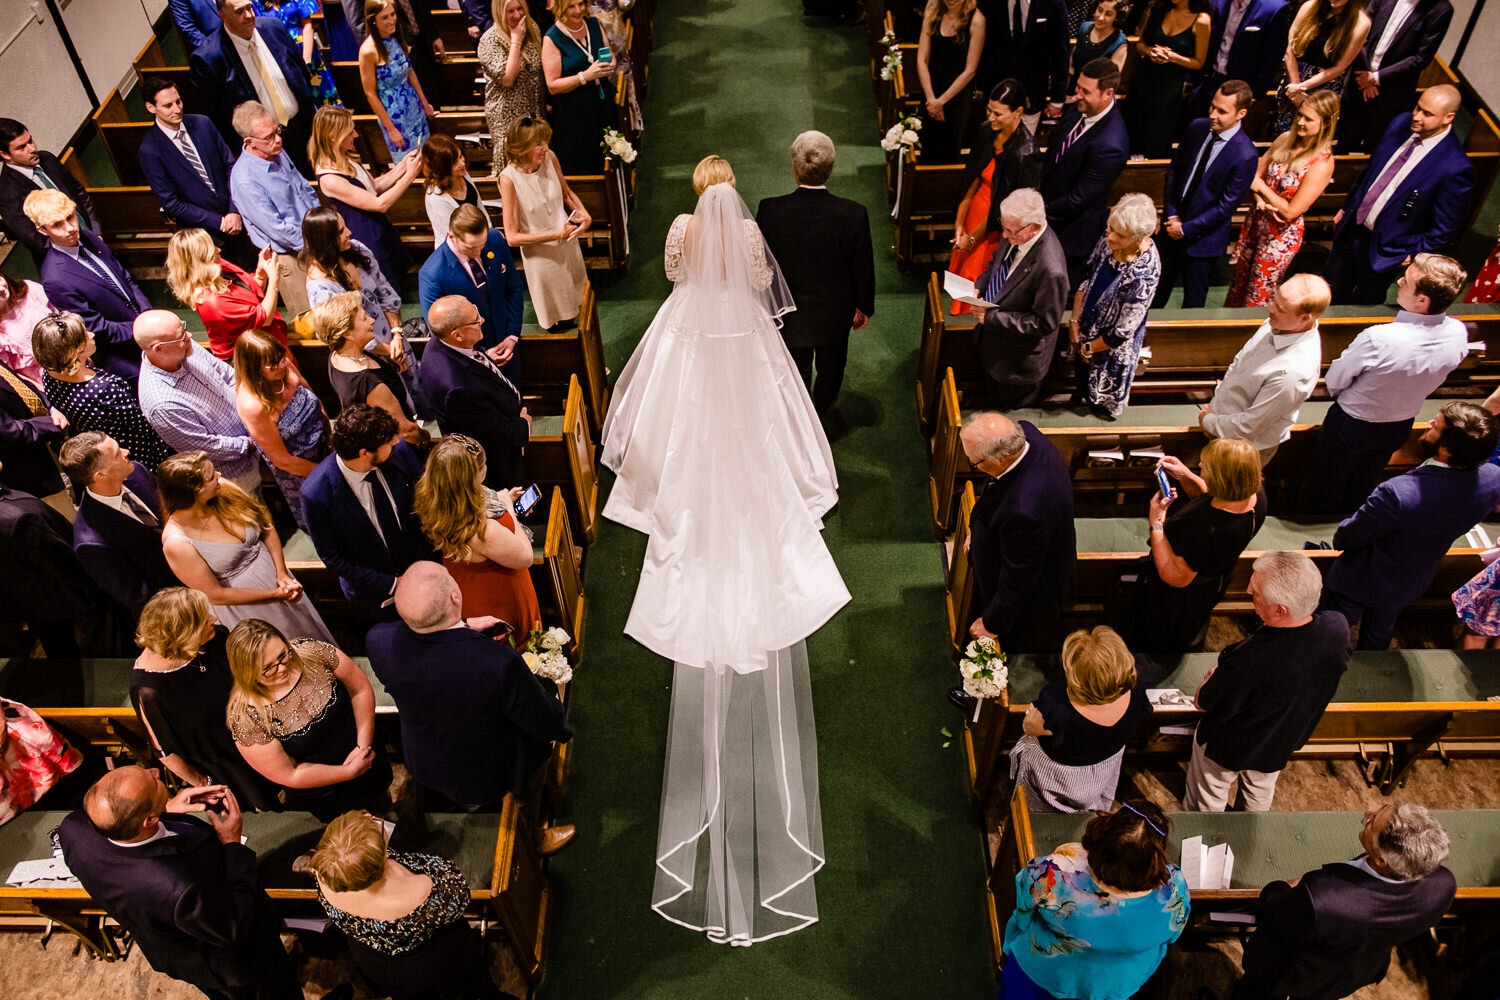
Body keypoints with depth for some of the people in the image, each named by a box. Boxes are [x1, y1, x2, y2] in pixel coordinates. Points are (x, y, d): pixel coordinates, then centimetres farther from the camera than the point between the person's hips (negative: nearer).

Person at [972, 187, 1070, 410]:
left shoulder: (1051, 271, -39)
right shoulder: (1017, 237, -14)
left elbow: (1045, 323, -30)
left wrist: (992, 317, -30)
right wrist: (980, 286, -11)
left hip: (1020, 357, -7)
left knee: (1004, 405, 18)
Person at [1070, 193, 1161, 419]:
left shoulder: (1144, 274, -39)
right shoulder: (1110, 239, -20)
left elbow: (1123, 331, -29)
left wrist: (1089, 348, -14)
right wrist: (1074, 320, -4)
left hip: (1113, 344, -5)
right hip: (1090, 325, 5)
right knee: (1084, 373, 33)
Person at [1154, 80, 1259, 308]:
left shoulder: (1246, 155, -22)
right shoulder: (1197, 128, -5)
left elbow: (1226, 206, -18)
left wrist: (1185, 229, -15)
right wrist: (1172, 213, -6)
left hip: (1203, 238, -5)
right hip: (1172, 224, 5)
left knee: (1193, 303, 10)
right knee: (1157, 292, 21)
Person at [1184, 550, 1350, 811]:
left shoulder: (1247, 663, -47)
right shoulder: (1338, 627, -29)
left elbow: (1203, 703, -28)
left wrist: (1214, 677, -5)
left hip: (1228, 748, -6)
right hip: (1285, 743, 6)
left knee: (1208, 796, 28)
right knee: (1261, 792, 38)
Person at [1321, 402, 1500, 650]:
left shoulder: (1398, 494, -45)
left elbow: (1347, 537, -27)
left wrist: (1339, 540, -3)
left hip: (1360, 583, -6)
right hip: (1415, 582, 6)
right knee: (1380, 633, 34)